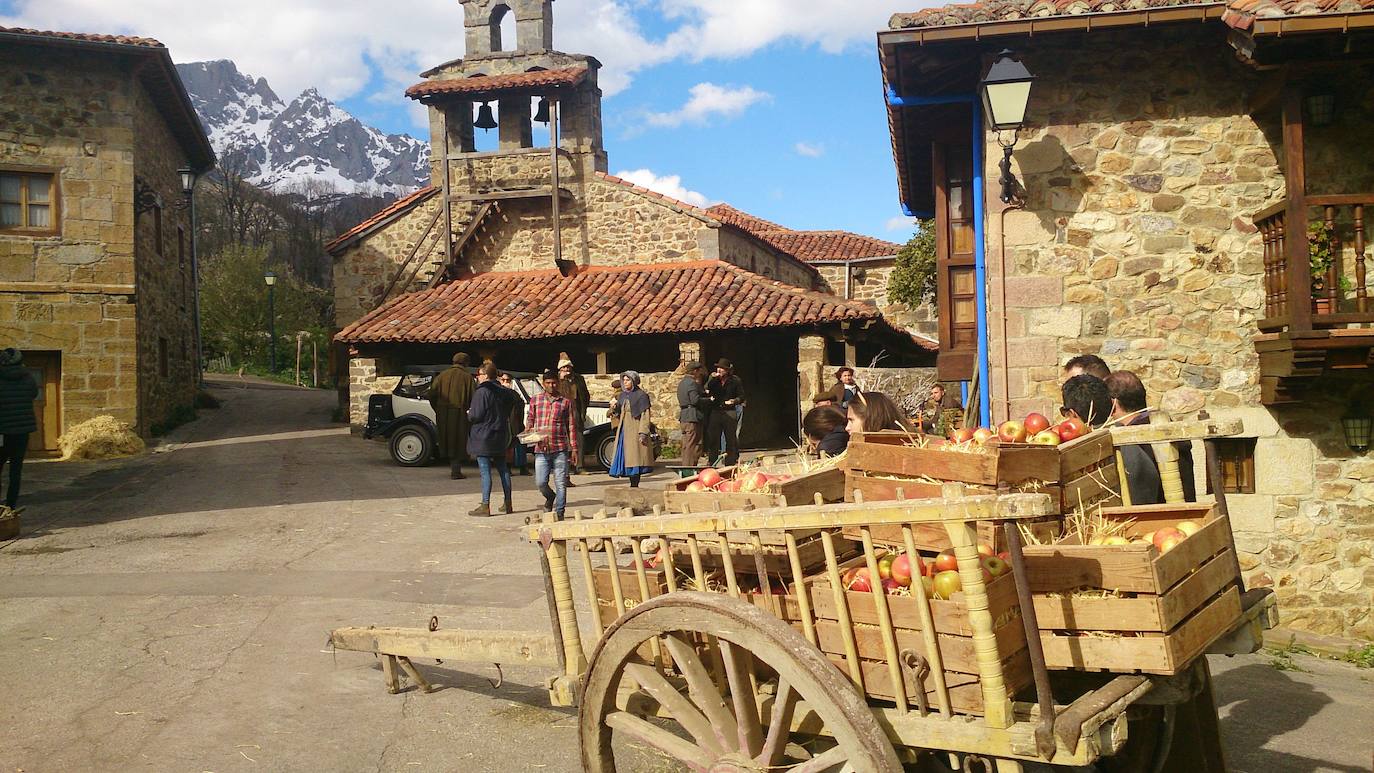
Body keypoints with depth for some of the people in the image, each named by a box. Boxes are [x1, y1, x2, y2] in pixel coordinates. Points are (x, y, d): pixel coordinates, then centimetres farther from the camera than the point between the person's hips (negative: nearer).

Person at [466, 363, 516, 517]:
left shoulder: (482, 392, -15)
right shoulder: (504, 392, 9)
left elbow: (476, 415, -17)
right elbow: (508, 413, 15)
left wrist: (469, 414, 3)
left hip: (483, 437, -7)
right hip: (501, 437, 7)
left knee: (485, 471, -6)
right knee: (503, 469, 14)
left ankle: (485, 506, -6)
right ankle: (508, 503, 18)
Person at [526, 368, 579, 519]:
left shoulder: (566, 402, 5)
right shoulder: (535, 400, 8)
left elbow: (571, 426, 7)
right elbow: (530, 419, 18)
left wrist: (574, 448, 4)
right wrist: (530, 432, -4)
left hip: (560, 449, -1)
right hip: (541, 449, 1)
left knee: (561, 483, 0)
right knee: (540, 482, -2)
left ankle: (559, 512, 12)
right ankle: (550, 497, 30)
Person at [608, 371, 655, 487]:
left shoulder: (641, 395, -6)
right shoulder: (622, 396, 15)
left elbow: (645, 415, -10)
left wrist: (643, 433, -18)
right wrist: (614, 408, -3)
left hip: (635, 431, -7)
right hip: (623, 430, 7)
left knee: (635, 459, -7)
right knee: (626, 457, 5)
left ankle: (635, 485, -6)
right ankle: (633, 484, 9)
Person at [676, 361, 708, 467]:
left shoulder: (682, 382, 19)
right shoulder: (692, 383, -13)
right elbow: (696, 400, -21)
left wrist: (704, 394, 14)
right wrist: (709, 399, -9)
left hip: (684, 416, 10)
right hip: (693, 418, -10)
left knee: (686, 445, 14)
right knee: (694, 446, -7)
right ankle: (690, 468, -8)